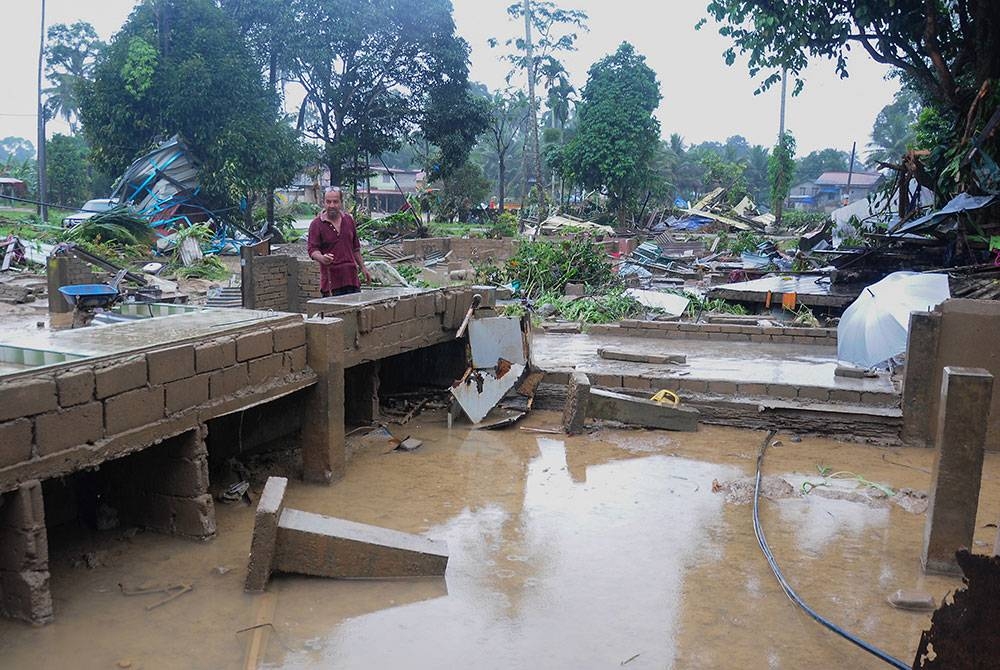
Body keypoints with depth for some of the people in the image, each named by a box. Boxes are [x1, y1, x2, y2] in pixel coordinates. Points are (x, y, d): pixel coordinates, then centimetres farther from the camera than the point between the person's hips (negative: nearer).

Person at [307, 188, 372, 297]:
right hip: (331, 279, -5)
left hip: (351, 276, 5)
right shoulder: (316, 224, -2)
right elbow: (312, 249, -9)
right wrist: (322, 258, -30)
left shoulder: (349, 220, 13)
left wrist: (362, 267, 22)